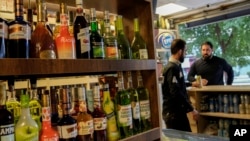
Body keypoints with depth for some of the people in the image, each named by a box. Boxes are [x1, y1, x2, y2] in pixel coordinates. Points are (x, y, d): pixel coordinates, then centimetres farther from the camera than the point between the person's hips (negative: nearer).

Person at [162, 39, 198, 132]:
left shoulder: (176, 66, 11)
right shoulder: (172, 68, -20)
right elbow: (176, 93, -26)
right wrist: (191, 109, -20)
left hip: (178, 111, 10)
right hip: (173, 113, -10)